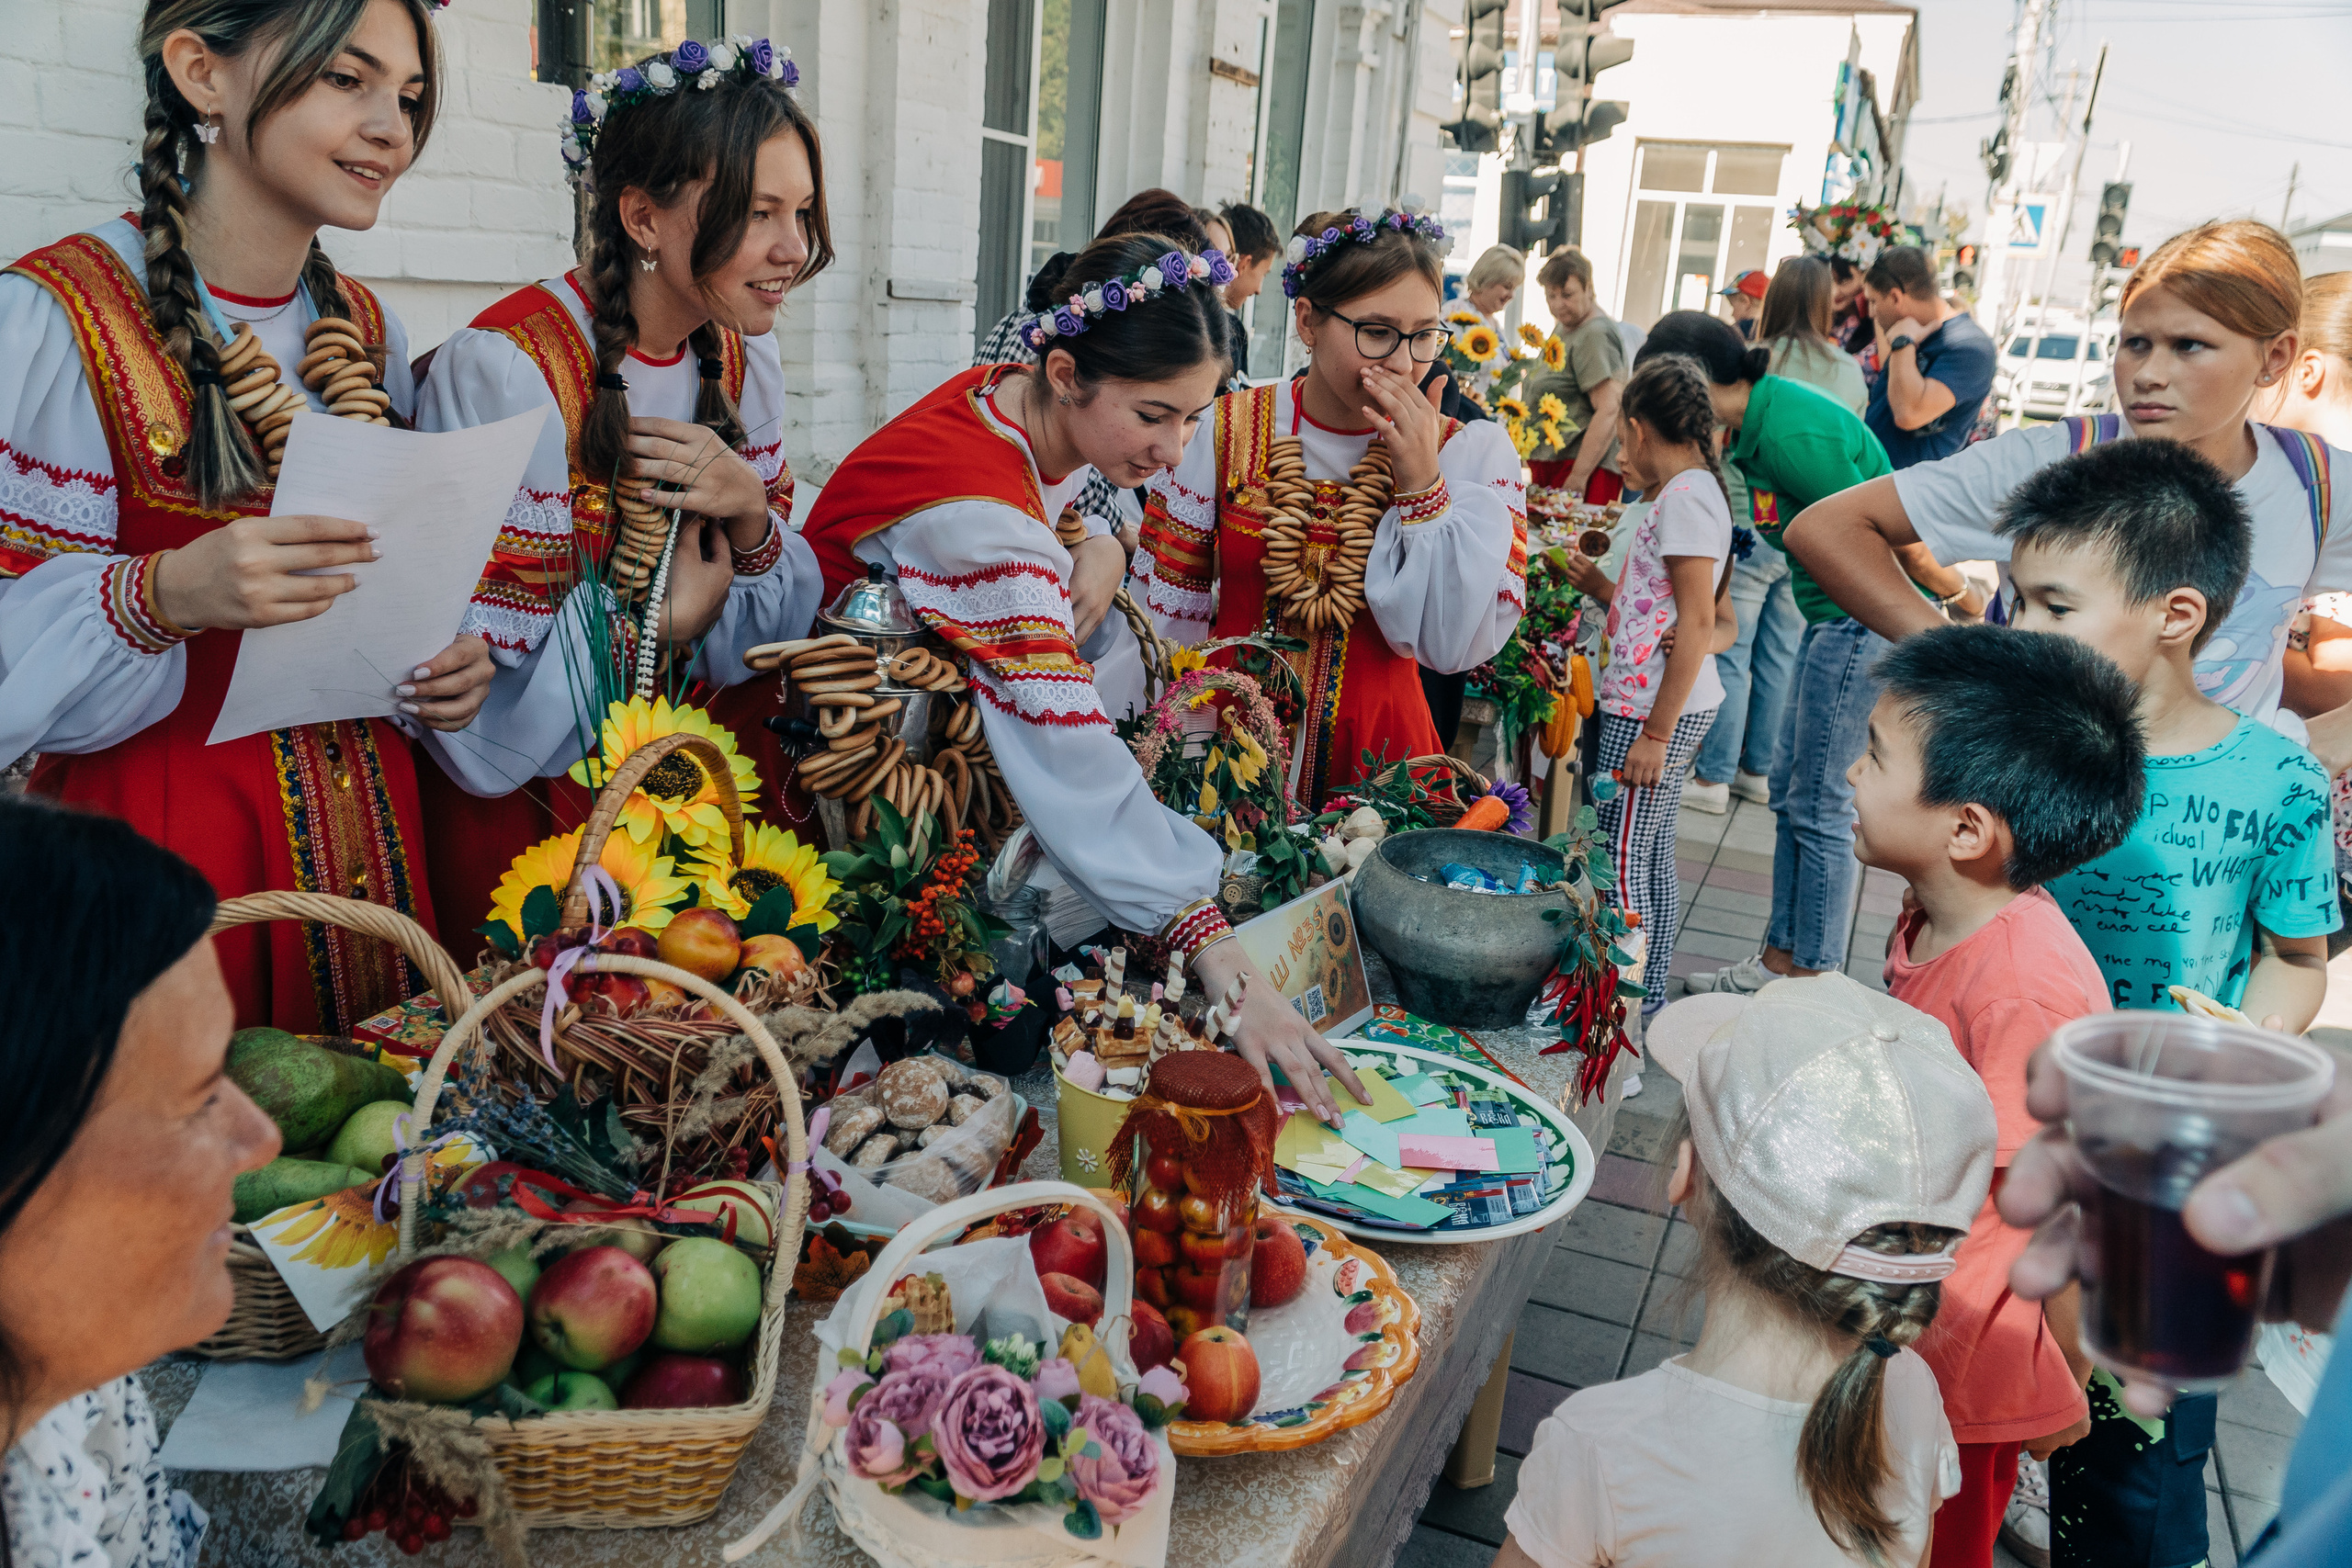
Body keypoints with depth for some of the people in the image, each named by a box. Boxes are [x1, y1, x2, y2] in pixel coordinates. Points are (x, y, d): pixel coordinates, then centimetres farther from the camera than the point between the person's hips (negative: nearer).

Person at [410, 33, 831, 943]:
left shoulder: (739, 359, 1)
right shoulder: (505, 369, -20)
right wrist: (670, 620, -14)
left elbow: (786, 619, 4)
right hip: (542, 813, -5)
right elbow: (488, 680, -21)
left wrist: (752, 518, -16)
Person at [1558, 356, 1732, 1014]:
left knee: (1621, 865, -5)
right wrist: (1599, 586, 23)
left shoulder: (1686, 495, -15)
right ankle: (1648, 996, 24)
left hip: (1657, 711, -10)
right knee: (1650, 858, 15)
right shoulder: (1692, 490, 15)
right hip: (1665, 707, 10)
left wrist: (1655, 732, -21)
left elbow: (1698, 622, -21)